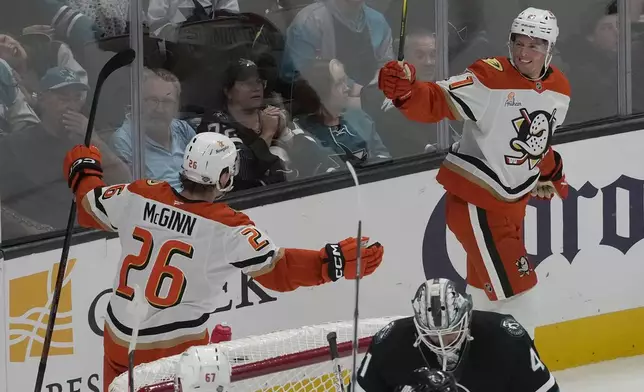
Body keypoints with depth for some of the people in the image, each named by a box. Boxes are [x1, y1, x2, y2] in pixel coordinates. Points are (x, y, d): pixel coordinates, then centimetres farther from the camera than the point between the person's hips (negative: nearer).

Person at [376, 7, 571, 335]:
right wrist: (405, 90, -46)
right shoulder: (490, 77, -19)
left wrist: (549, 173, 33)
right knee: (515, 291, -10)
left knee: (485, 291, 20)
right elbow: (435, 102, -27)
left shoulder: (559, 89, 4)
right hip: (474, 199, -8)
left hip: (512, 201, 8)